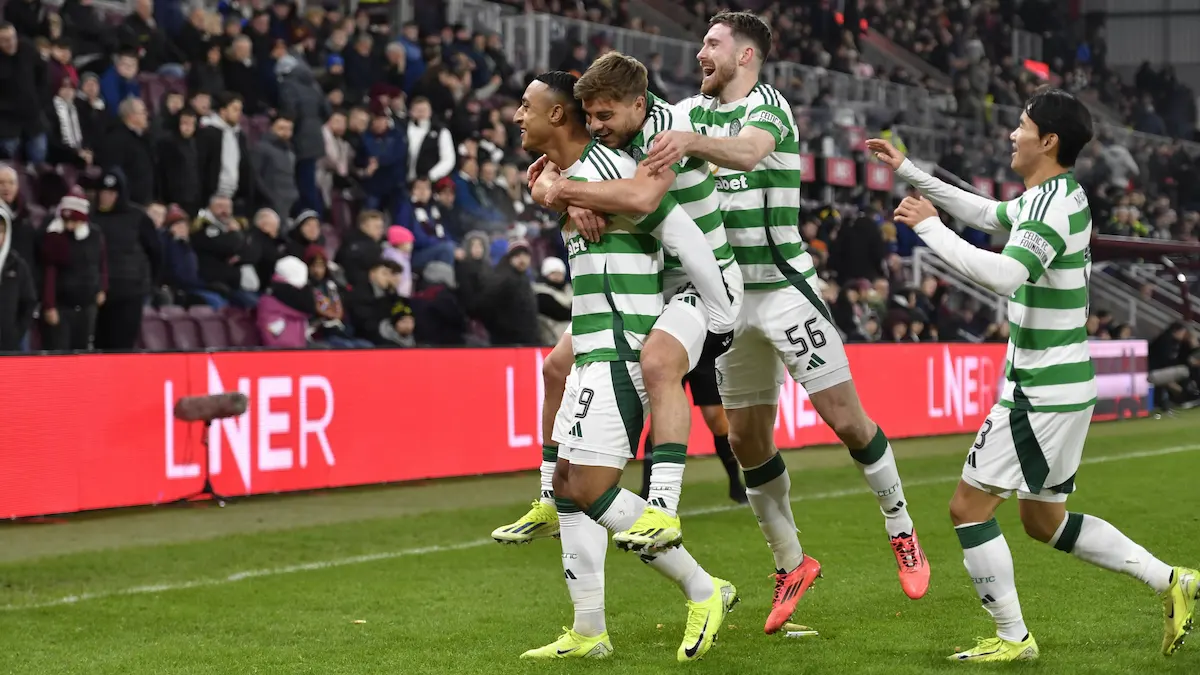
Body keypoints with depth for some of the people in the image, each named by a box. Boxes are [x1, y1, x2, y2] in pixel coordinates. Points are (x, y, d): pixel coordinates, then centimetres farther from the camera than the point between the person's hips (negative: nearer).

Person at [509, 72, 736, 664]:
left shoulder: (605, 167, -14)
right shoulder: (566, 175, 16)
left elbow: (691, 243, -15)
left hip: (621, 351, -10)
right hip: (596, 350, 10)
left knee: (591, 489, -13)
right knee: (568, 484, 9)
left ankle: (704, 592, -3)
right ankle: (587, 634, 14)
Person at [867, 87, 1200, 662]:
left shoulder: (1054, 205, -20)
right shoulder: (1054, 196, 11)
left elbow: (1005, 275, -35)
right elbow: (985, 213, 28)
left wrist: (929, 228, -26)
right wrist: (908, 173, 27)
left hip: (1042, 392, -10)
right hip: (1063, 383, 10)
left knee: (970, 506, -3)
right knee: (1043, 519, 18)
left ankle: (1013, 639, 4)